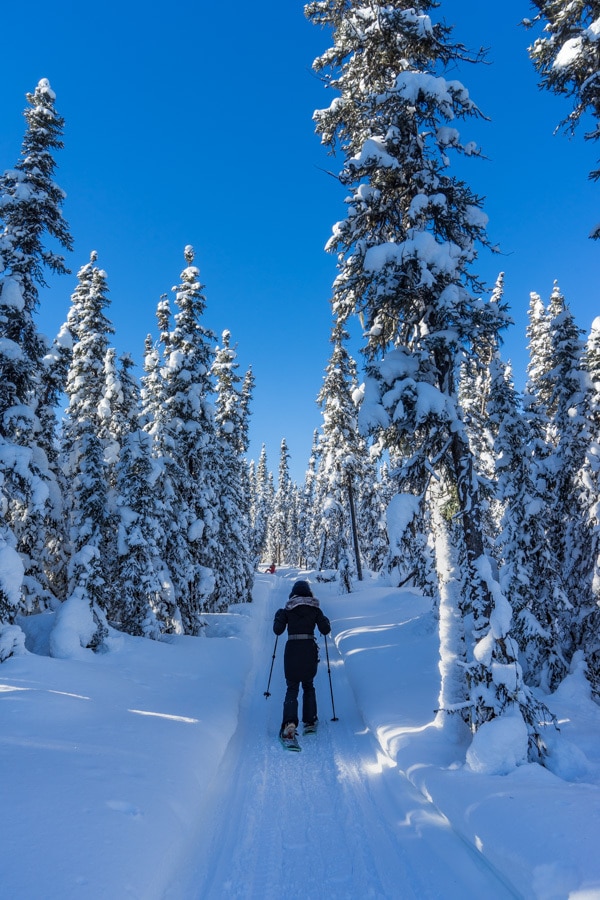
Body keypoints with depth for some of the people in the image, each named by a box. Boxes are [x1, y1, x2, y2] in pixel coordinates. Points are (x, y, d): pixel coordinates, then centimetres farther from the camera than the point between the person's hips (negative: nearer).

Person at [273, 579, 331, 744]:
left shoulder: (287, 610, 0)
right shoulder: (315, 609, 2)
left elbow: (278, 630, -2)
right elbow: (325, 630, -1)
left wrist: (278, 616, 15)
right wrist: (324, 620, 20)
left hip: (292, 650, -1)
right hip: (310, 650, 1)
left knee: (292, 688, 4)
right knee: (308, 685, 20)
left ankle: (289, 723, -16)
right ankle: (310, 721, 21)